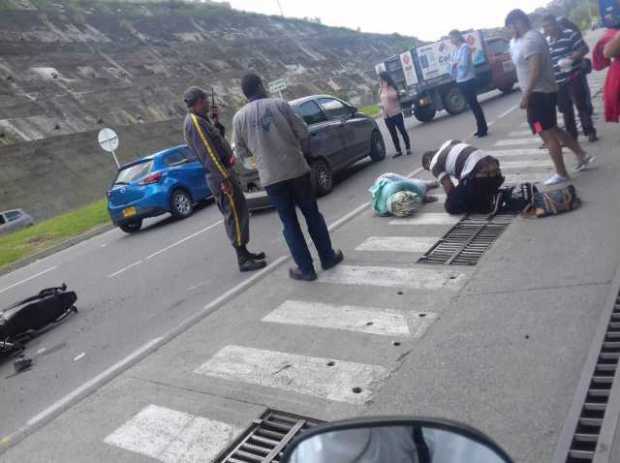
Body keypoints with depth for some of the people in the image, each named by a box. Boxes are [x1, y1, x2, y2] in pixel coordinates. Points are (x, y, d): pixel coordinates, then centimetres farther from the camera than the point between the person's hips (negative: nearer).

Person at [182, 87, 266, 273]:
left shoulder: (200, 120, 17)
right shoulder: (194, 121, -15)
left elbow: (217, 141, 23)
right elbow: (208, 153, -22)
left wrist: (216, 123, 12)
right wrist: (224, 178, -25)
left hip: (224, 171, 10)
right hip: (220, 176, -10)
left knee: (239, 212, 15)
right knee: (235, 215, -8)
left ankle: (244, 252, 24)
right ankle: (243, 260, -3)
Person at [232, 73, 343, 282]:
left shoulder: (239, 117, 1)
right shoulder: (279, 104, -3)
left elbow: (242, 152, 7)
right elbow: (303, 133, -2)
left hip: (270, 177, 1)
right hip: (296, 168, 0)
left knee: (289, 223, 10)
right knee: (312, 214, 15)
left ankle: (306, 269, 13)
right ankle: (328, 257, 26)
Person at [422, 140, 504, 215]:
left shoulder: (434, 164, 8)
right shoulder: (451, 143, 30)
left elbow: (449, 189, 0)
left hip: (478, 176, -8)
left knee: (450, 207, 7)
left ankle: (488, 203, -7)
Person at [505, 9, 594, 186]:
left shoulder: (530, 40, -18)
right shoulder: (532, 37, 15)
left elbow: (536, 69, -25)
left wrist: (526, 95, -23)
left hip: (538, 93, -11)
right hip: (546, 91, 11)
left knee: (547, 134, -4)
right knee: (553, 130, 21)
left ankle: (561, 174, 2)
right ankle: (582, 156, 27)